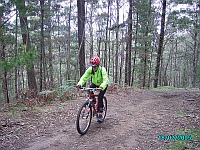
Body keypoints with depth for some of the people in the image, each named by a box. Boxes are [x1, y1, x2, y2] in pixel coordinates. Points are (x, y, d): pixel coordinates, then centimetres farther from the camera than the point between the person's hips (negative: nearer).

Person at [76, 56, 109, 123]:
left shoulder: (102, 70, -32)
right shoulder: (90, 69, -23)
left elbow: (105, 80, -42)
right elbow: (84, 78, -28)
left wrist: (102, 87, -61)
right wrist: (79, 84, -47)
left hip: (102, 85, -4)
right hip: (94, 83, 4)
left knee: (100, 97, -21)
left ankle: (99, 113, -9)